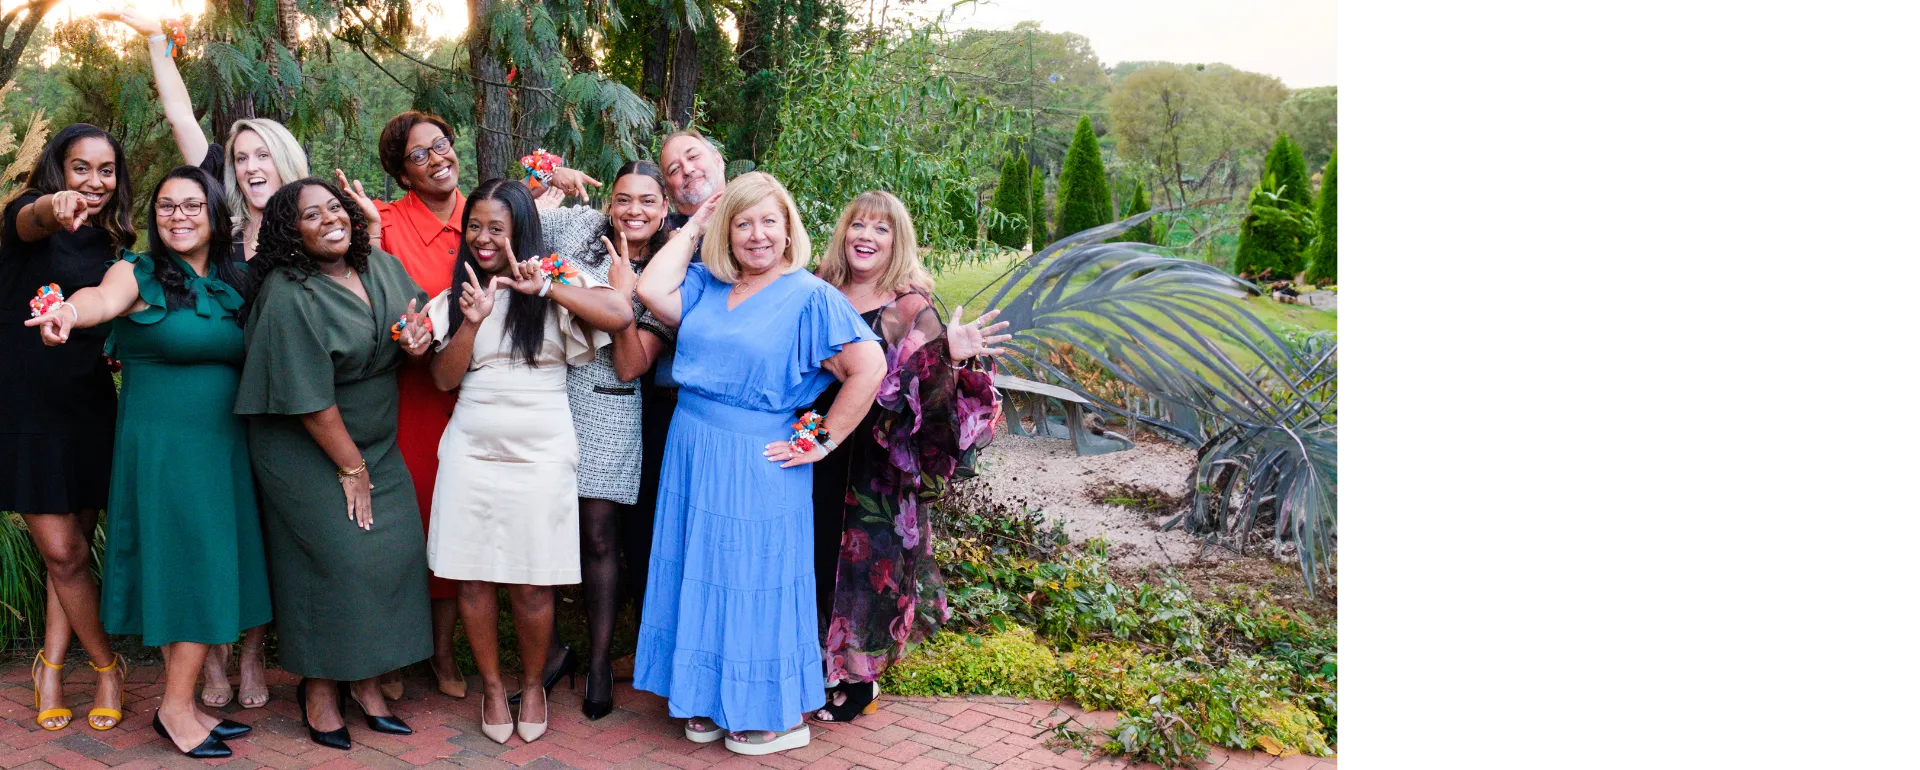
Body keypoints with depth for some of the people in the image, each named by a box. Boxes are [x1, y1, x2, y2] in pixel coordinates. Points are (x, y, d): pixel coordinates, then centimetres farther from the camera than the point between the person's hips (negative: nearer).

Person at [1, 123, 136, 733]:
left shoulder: (113, 246, 10)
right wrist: (53, 210, -54)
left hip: (88, 412, 5)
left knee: (71, 551, 8)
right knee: (63, 551, -4)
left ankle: (52, 669, 19)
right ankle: (108, 667, 11)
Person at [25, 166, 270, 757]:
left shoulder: (235, 282, 11)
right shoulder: (138, 274, -5)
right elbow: (103, 300, -25)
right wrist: (68, 313, -50)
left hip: (225, 447, 5)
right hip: (161, 446, -5)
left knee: (211, 573, 8)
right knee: (189, 571, -4)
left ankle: (182, 703, 20)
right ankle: (176, 707, 11)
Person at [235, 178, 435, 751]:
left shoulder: (382, 267, 2)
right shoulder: (289, 296, -19)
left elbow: (421, 313, 20)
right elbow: (310, 400, -20)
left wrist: (420, 334, -6)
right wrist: (351, 468, -15)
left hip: (377, 443, 7)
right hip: (307, 452, -6)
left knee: (395, 550, 0)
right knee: (338, 559, -10)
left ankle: (365, 681, 13)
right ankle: (319, 690, 7)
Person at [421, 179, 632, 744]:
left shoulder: (558, 281, 1)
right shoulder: (456, 297, 11)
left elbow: (619, 316, -17)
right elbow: (444, 378, 2)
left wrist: (547, 290, -22)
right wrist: (473, 320, -12)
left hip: (541, 453, -3)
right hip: (471, 450, 3)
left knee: (532, 585, 1)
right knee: (473, 579, 5)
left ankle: (532, 684, 24)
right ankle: (492, 686, 24)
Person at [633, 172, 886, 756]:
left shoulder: (811, 297, -10)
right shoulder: (707, 284, 7)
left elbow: (869, 367, -16)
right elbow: (653, 293, -9)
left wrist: (822, 441, -14)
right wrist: (691, 228, 0)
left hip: (759, 464, -5)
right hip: (693, 453, 6)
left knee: (756, 580, 4)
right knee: (704, 573, 14)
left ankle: (778, 716, 20)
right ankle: (710, 698, 31)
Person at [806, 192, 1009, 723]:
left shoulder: (911, 309, -8)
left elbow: (925, 399, -14)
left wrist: (950, 360, -30)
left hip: (875, 467, -5)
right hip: (817, 459, 5)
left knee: (864, 562, 5)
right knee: (820, 558, 13)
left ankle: (856, 683, 23)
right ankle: (822, 663, 33)